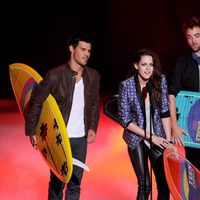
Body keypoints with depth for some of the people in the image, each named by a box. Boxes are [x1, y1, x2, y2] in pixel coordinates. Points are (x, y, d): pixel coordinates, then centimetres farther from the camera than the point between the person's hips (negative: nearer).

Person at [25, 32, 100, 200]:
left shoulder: (93, 76, 0)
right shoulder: (55, 75, -14)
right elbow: (36, 102, -8)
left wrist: (93, 127, 7)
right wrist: (31, 132, -8)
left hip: (81, 139, 4)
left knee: (75, 184, 11)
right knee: (57, 183, 6)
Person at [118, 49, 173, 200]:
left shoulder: (160, 81, -4)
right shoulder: (126, 86, -12)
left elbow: (165, 112, 0)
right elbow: (125, 120, -10)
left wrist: (168, 140, -5)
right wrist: (150, 137, -12)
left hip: (158, 138, 3)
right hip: (137, 139, -2)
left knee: (165, 183, 0)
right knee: (145, 185, -7)